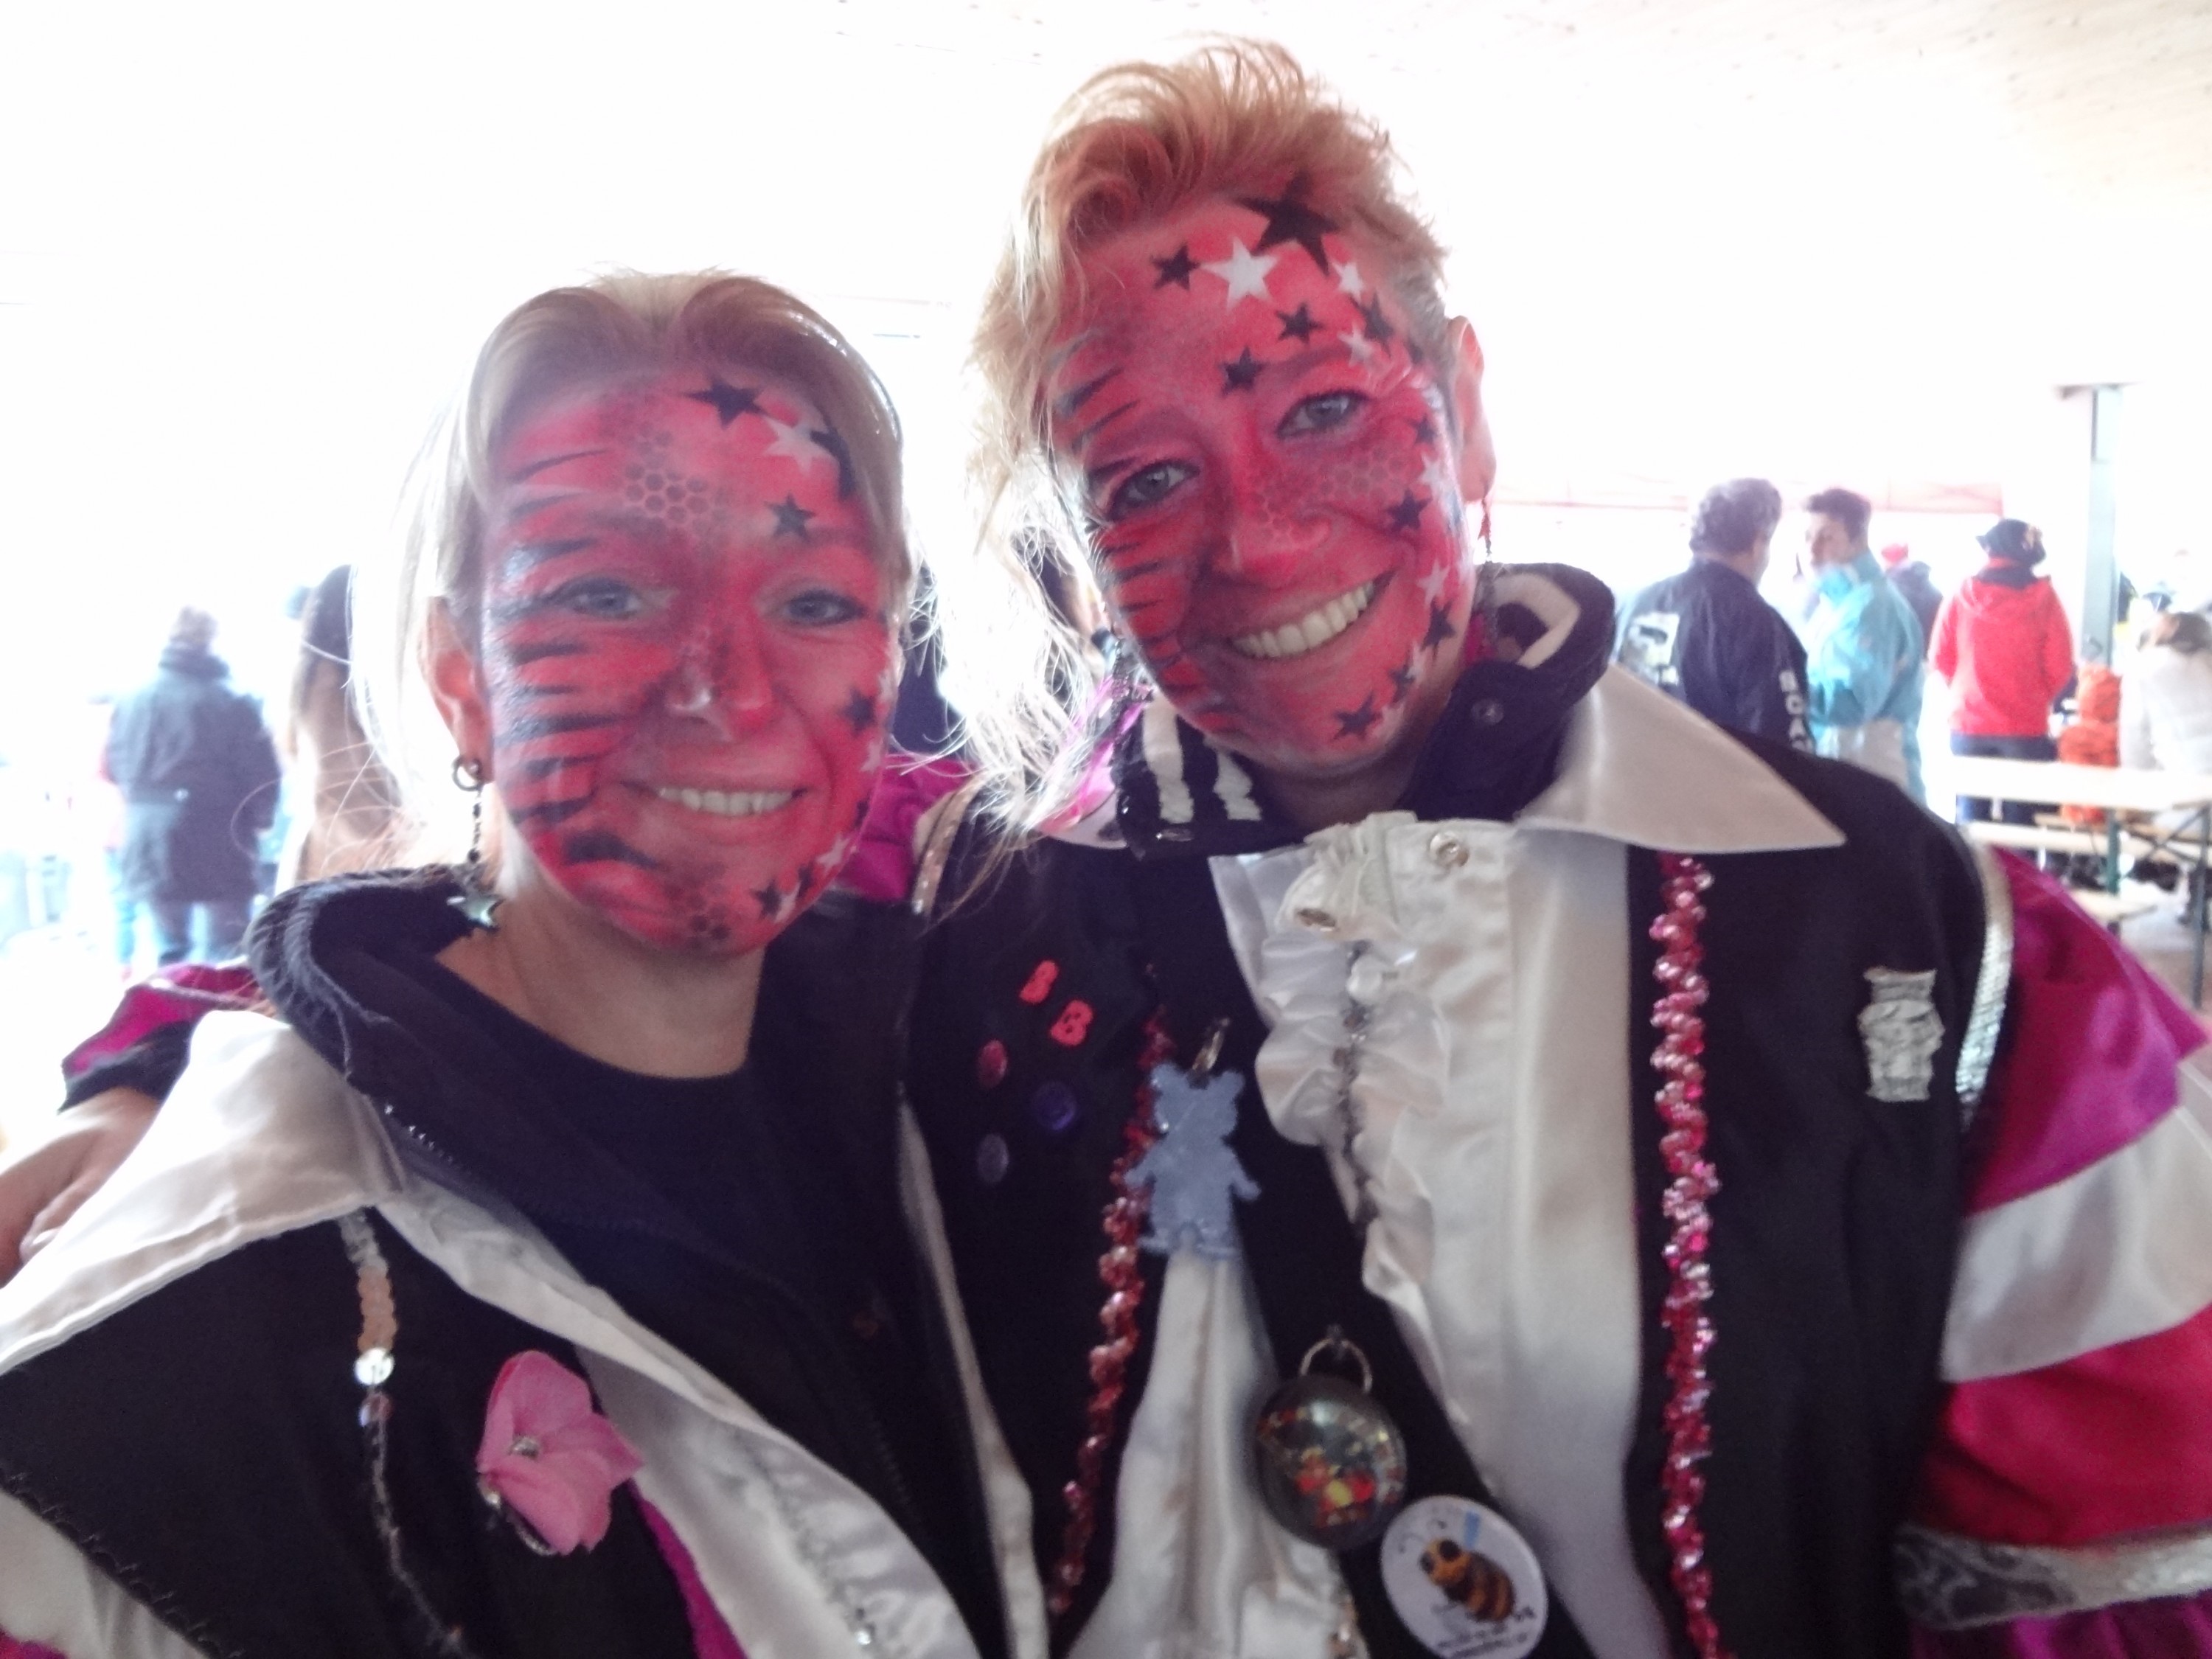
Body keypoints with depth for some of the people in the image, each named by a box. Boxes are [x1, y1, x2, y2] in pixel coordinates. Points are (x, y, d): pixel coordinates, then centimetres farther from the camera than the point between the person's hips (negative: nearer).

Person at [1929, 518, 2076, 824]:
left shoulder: (1962, 594, -2)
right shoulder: (2043, 597, -4)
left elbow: (1940, 659, 3)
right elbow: (2061, 667, -3)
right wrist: (2037, 699, 16)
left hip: (1969, 722, 1)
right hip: (2026, 727, -1)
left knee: (1971, 817, 9)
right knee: (2020, 818, 4)